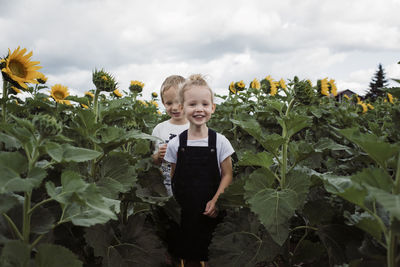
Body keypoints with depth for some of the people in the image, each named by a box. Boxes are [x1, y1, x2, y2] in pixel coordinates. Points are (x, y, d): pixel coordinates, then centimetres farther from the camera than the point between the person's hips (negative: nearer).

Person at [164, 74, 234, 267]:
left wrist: (215, 201, -12)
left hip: (211, 212, -1)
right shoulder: (175, 144, -2)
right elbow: (173, 177, 7)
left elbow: (227, 175, -2)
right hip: (184, 212, 1)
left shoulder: (220, 142, -5)